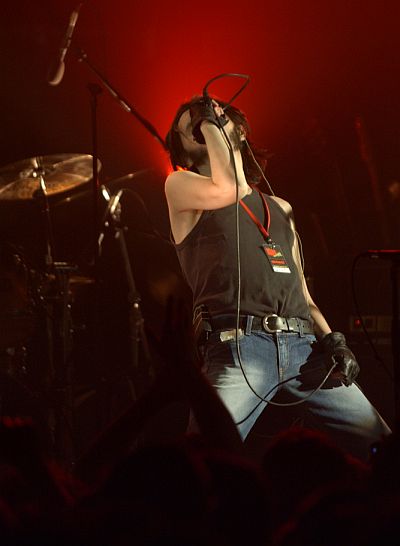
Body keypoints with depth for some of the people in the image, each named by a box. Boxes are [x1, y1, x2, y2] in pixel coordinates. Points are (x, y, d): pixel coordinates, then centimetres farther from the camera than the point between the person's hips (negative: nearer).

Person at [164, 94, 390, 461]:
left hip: (304, 347, 5)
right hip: (238, 347, -5)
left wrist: (330, 339, 9)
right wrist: (209, 125, 6)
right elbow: (225, 189, -9)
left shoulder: (280, 209, 30)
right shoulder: (180, 185, 14)